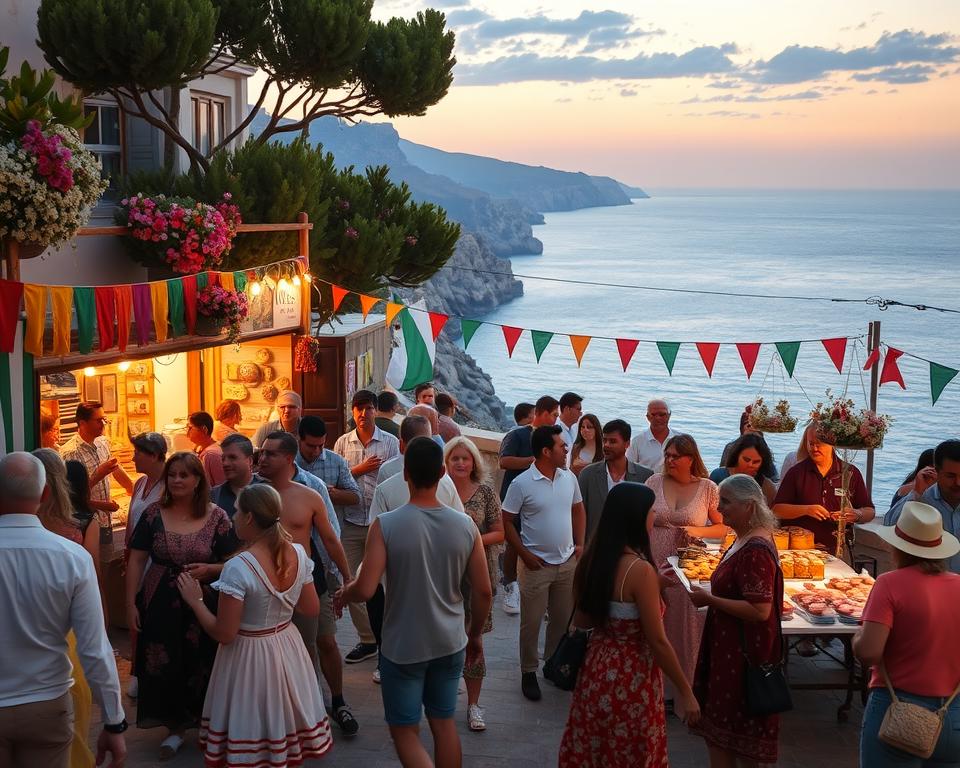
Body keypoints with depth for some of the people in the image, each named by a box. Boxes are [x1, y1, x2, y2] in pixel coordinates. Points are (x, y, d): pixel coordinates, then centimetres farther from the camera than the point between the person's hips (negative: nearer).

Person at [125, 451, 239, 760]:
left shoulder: (216, 517, -6)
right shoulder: (153, 514, -1)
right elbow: (137, 560, 1)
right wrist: (131, 604, -2)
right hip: (160, 606, 2)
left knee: (201, 667, 4)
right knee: (164, 666, 6)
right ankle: (175, 727, 24)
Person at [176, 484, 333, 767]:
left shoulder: (238, 568, -26)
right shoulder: (298, 554, -7)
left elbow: (223, 634, -21)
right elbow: (312, 609, 4)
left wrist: (195, 600, -9)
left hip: (249, 655, -6)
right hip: (287, 648, 6)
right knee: (284, 725, 26)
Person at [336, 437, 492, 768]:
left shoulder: (386, 525, -19)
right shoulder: (465, 526, -9)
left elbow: (365, 589, -21)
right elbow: (483, 591, -3)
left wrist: (343, 594, 2)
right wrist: (475, 634, 14)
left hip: (403, 647, -3)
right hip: (450, 644, 3)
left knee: (404, 730, 11)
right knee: (443, 722, 19)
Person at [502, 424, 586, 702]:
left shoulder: (569, 477, 1)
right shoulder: (522, 484, -14)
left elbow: (578, 510, 14)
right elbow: (507, 522, -9)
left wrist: (579, 544, 5)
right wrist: (525, 555, -13)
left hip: (568, 562, 5)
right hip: (537, 564, -5)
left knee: (563, 619, 15)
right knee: (531, 622, 6)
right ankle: (529, 672, 20)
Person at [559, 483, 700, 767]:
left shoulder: (592, 559, -1)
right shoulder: (640, 570, -23)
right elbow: (657, 642, -20)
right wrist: (686, 692, -10)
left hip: (596, 670, 7)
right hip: (631, 681, -7)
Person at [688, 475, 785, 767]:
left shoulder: (756, 551, -22)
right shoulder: (746, 540, 9)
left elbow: (759, 611, -26)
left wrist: (710, 600, -20)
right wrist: (710, 594, 7)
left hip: (742, 656, -10)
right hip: (730, 648, 10)